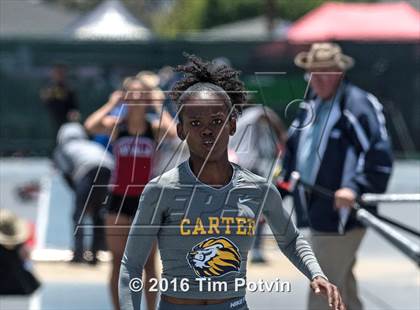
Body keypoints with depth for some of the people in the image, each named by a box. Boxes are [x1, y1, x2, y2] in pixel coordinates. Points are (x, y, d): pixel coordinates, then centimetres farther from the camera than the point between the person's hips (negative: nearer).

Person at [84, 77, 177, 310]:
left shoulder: (155, 127, -1)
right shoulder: (115, 125, -1)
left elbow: (172, 132, -24)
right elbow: (90, 126, -21)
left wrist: (158, 106, -12)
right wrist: (112, 103, -11)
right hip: (119, 198, 0)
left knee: (148, 262, 5)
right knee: (119, 262, 3)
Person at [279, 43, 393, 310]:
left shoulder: (359, 105, -12)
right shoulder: (310, 105, 14)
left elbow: (379, 157, -18)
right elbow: (292, 151, 25)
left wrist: (355, 188, -30)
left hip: (341, 215, -9)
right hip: (316, 213, 9)